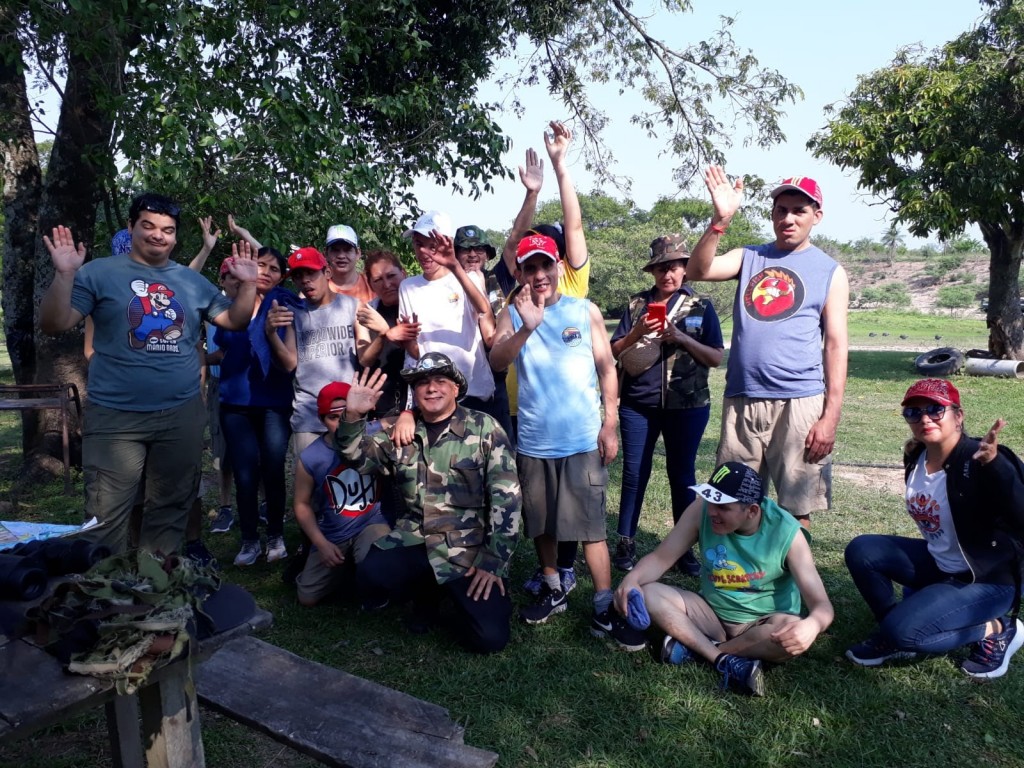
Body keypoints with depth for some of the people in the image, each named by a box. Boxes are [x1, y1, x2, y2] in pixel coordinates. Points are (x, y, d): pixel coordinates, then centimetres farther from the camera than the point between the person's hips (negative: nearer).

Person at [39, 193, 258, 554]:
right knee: (107, 515, 2)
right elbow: (53, 324, -8)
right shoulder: (101, 272, -2)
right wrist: (65, 275, -22)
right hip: (115, 417, -4)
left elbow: (234, 320, 9)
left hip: (182, 415, 4)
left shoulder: (193, 281, 10)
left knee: (171, 507, 16)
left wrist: (248, 284, -6)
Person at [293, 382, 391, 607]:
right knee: (307, 598, 1)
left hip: (372, 523, -3)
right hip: (332, 535, 3)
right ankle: (342, 568, 33)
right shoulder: (309, 458, -9)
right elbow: (302, 505, 2)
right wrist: (321, 544, -7)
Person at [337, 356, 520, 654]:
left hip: (471, 547, -3)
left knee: (489, 637, -16)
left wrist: (494, 562, -13)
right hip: (414, 539, 3)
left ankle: (459, 595, 19)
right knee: (372, 576, -26)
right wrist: (353, 416, -15)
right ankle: (427, 591, 9)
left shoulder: (484, 428, -5)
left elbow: (505, 496, -9)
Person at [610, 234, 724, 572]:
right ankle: (625, 543, 15)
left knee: (682, 473, 7)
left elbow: (716, 358, -1)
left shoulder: (701, 307, 4)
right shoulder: (637, 303, 7)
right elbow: (614, 352, 4)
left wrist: (681, 337, -15)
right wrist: (637, 332, -14)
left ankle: (684, 546, 19)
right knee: (634, 472, 3)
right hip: (638, 404, 1)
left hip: (688, 405, 0)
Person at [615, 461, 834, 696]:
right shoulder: (701, 510, -19)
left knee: (796, 636, -35)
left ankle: (696, 647, -20)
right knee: (647, 594, -20)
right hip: (711, 613, 2)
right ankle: (726, 661, -26)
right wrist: (632, 578, -34)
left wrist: (812, 625, -49)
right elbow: (661, 558, -12)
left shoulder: (785, 532, -23)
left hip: (762, 623, -2)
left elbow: (822, 605, -24)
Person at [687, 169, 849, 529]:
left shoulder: (830, 272, 5)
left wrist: (831, 416, -7)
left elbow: (836, 346, 0)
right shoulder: (749, 257, 12)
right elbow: (697, 271, -5)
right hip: (740, 401, 3)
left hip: (798, 404, -2)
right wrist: (720, 220, -18)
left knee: (795, 509, 3)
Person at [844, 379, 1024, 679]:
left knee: (903, 630, -22)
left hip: (988, 578, -7)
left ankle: (995, 631, 2)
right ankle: (894, 635, 7)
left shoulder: (979, 461, -25)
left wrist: (994, 464, -51)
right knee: (861, 550, -7)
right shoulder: (916, 457, -2)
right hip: (939, 565, 8)